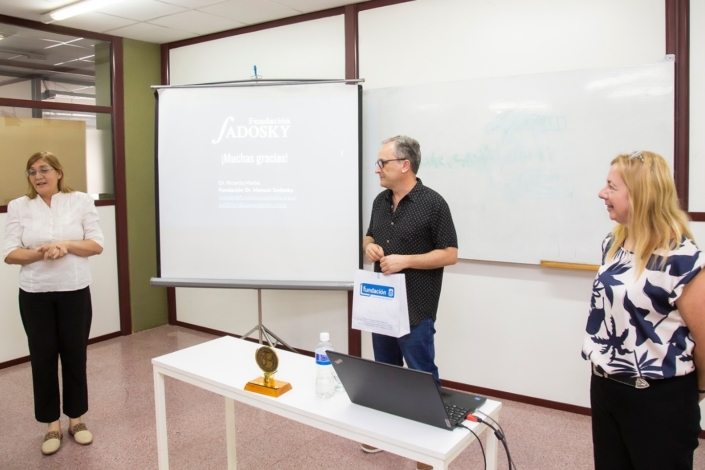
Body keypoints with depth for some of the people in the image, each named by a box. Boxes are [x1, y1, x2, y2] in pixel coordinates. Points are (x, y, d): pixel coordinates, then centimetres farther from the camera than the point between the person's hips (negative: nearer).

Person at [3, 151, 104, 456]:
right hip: (35, 294, 1)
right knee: (43, 357, 6)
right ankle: (52, 424, 21)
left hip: (74, 291, -1)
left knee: (75, 354, 7)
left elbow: (97, 245, -2)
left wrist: (66, 245, -18)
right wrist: (41, 253, -19)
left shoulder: (81, 201, 0)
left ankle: (76, 418, 24)